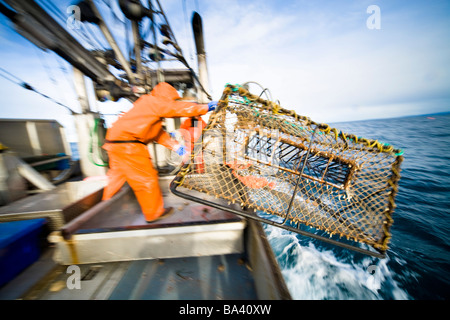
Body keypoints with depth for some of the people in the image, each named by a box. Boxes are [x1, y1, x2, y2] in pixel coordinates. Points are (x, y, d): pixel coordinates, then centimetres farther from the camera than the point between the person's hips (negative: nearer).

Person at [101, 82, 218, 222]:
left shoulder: (148, 105, 21)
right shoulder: (155, 102, -9)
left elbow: (158, 133, 18)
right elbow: (181, 108, -13)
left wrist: (175, 145, 12)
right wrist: (206, 107, -4)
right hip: (127, 144, -11)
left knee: (118, 174, 24)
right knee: (147, 178, -2)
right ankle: (154, 213, 12)